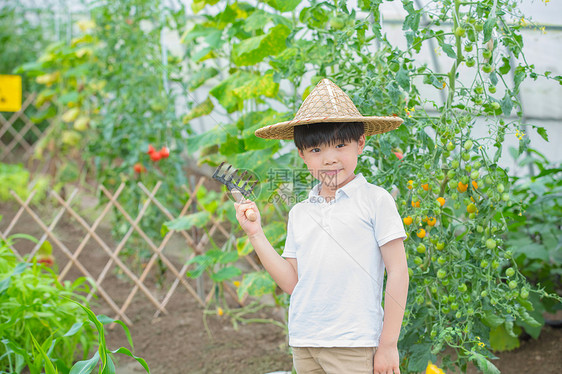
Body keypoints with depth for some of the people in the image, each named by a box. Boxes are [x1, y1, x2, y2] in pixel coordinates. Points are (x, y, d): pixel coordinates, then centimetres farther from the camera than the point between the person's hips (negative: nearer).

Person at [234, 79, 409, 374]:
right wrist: (256, 235, 4)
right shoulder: (299, 213, 12)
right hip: (303, 344, 5)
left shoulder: (375, 200, -3)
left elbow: (397, 272, -4)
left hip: (355, 348, -5)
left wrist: (388, 344, -6)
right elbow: (292, 282, 10)